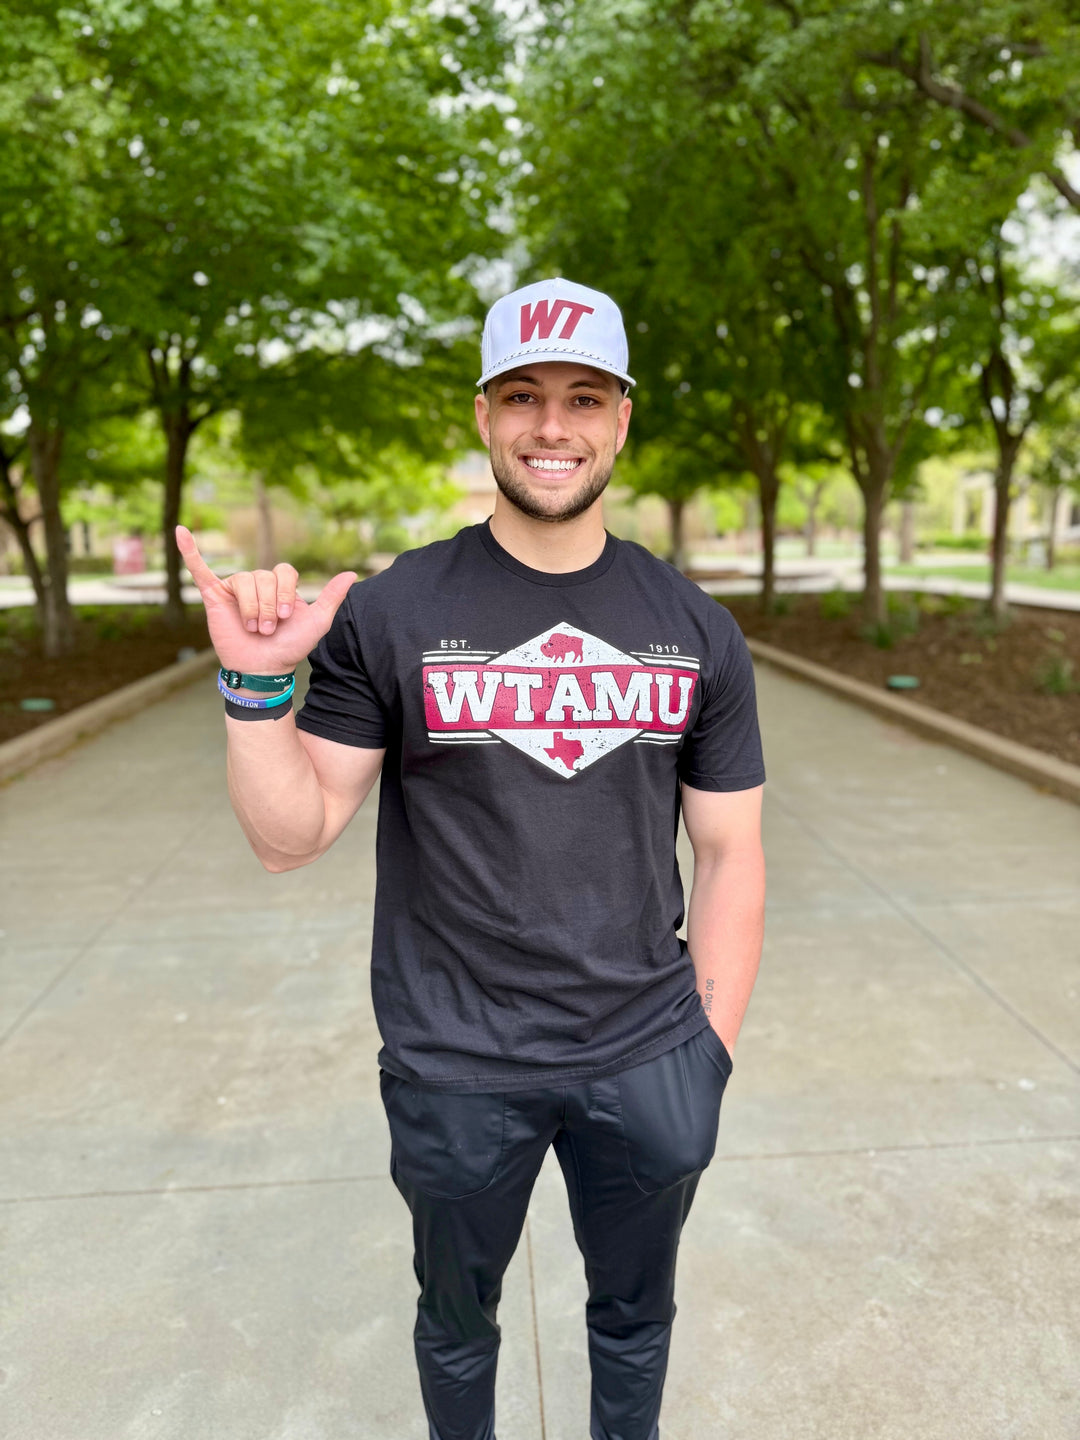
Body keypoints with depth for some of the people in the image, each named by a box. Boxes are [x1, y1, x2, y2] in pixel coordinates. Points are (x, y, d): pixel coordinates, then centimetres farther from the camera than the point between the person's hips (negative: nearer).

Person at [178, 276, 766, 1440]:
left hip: (645, 1062, 2)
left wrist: (712, 1049, 1)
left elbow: (728, 854, 2)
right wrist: (257, 686, -22)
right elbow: (291, 837, -7)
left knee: (636, 1318, 25)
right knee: (457, 1321, 24)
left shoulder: (696, 631, -3)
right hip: (454, 1070, -1)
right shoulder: (387, 616, -9)